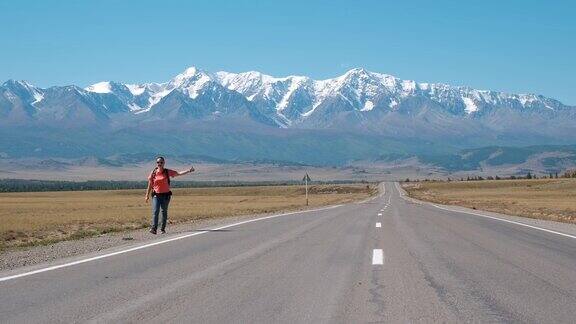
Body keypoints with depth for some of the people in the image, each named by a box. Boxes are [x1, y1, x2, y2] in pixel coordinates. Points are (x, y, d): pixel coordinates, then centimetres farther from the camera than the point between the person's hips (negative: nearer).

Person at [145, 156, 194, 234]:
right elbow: (150, 185, 7)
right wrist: (147, 195, 9)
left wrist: (188, 171, -8)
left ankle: (163, 229, 14)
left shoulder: (167, 172, 2)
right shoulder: (153, 173, 1)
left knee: (164, 211, 6)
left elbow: (179, 173, 1)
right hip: (156, 195, -1)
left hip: (166, 194, 1)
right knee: (155, 211, -13)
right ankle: (154, 228, -18)